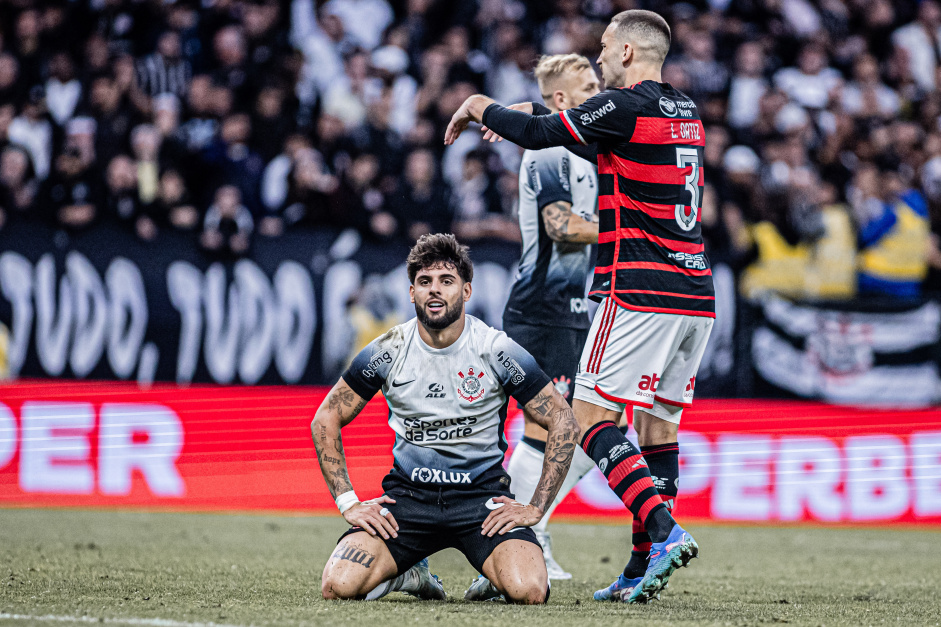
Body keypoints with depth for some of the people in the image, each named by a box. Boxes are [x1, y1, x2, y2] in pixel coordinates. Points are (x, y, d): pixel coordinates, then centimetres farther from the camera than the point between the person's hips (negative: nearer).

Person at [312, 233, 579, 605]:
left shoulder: (497, 351, -7)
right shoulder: (388, 351, -4)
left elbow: (563, 424, -1)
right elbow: (326, 420, 6)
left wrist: (535, 508, -7)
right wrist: (348, 503, -3)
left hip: (482, 496, -1)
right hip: (407, 497, 1)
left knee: (528, 591, -28)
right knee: (339, 585, -23)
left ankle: (495, 575, 10)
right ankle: (406, 576, 12)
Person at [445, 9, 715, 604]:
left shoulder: (625, 107, -10)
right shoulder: (686, 111, 15)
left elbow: (537, 133, -4)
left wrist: (481, 108, 14)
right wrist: (533, 109, 34)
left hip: (640, 292, -8)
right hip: (695, 291, 8)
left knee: (593, 418, -5)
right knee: (659, 424, 9)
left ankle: (665, 531, -21)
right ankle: (641, 570, 8)